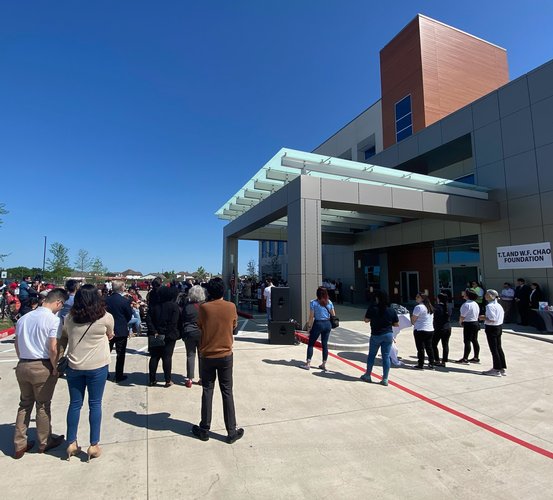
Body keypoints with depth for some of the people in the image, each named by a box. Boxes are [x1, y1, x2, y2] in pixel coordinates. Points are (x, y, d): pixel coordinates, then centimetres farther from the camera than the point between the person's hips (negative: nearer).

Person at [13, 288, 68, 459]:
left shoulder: (23, 318, 5)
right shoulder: (53, 320, -17)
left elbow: (17, 344, 10)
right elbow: (53, 349, -20)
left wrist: (23, 360, 17)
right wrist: (55, 369, -7)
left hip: (22, 366, 6)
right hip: (42, 367, -6)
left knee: (24, 404, 19)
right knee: (43, 406, 10)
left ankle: (19, 445, 27)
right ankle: (44, 443, 27)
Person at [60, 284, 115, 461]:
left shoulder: (69, 318, -2)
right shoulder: (106, 317, -12)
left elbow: (63, 338, 12)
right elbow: (110, 336, 5)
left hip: (74, 366, 3)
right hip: (98, 366, -3)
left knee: (74, 404, 15)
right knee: (95, 404, 8)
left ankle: (71, 443, 26)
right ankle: (94, 445, 16)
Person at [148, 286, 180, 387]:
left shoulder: (156, 306, 3)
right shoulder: (174, 306, -10)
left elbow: (150, 320, -2)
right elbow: (174, 323, -14)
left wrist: (154, 331, -5)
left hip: (156, 335, 4)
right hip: (169, 336, -3)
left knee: (154, 357, 11)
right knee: (167, 357, 3)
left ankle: (152, 380, 18)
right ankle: (168, 380, 8)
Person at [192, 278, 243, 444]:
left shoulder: (204, 308, -12)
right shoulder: (231, 307, -9)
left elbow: (200, 326, 2)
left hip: (207, 355, 0)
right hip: (226, 355, 0)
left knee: (207, 391, 13)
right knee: (227, 393, 9)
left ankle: (204, 430, 24)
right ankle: (232, 432, 17)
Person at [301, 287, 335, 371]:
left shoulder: (313, 302, -10)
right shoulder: (329, 302, 3)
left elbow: (311, 317, -10)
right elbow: (333, 315, 8)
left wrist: (309, 327, -3)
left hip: (318, 324, -4)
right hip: (327, 324, 4)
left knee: (310, 344, 7)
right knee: (325, 344, 13)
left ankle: (308, 364, 6)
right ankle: (324, 364, 18)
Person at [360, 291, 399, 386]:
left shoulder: (372, 308, -14)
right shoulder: (392, 310, -6)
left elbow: (366, 320, -7)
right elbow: (396, 324, 1)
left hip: (376, 335, -2)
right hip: (388, 335, 2)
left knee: (371, 355, 14)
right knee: (386, 356, 8)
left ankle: (367, 375, 26)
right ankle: (385, 379, 12)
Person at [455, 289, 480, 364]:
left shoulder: (466, 304, -20)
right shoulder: (476, 304, 10)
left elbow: (462, 316, -18)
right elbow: (478, 314, 14)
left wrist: (460, 322, -1)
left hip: (468, 324, -9)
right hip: (475, 323, 9)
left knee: (467, 341, -5)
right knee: (475, 341, 14)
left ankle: (465, 359, -1)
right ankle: (476, 358, 22)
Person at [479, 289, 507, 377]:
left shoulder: (490, 306, -20)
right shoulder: (499, 305, 10)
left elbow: (492, 319, -26)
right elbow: (501, 316, 16)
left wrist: (483, 318, -10)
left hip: (491, 328, -10)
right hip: (499, 327, 10)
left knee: (493, 349, 0)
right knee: (499, 348, 17)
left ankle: (496, 370, 8)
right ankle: (502, 368, 25)